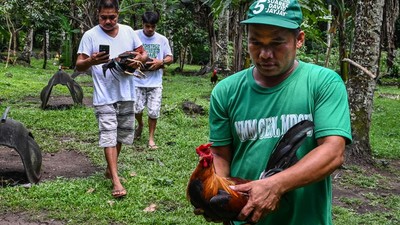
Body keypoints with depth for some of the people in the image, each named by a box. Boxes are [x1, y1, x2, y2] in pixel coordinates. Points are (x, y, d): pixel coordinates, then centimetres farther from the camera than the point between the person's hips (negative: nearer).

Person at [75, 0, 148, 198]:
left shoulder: (128, 31, 4)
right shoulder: (90, 35, -7)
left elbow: (143, 53, 11)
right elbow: (79, 65, -10)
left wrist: (139, 58, -13)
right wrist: (90, 61, -33)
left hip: (126, 94, 5)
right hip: (104, 95, -4)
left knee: (121, 134, 15)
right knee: (108, 135, -10)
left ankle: (110, 168, 34)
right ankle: (116, 180, -10)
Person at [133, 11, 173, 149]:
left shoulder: (162, 39, 5)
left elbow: (170, 58, 8)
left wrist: (160, 62, -12)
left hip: (155, 82, 1)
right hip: (138, 80, -1)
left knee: (153, 111, -1)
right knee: (137, 109, -4)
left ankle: (151, 138, 16)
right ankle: (140, 124, 31)